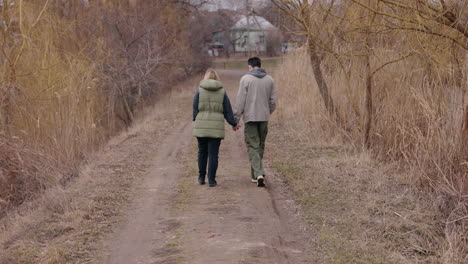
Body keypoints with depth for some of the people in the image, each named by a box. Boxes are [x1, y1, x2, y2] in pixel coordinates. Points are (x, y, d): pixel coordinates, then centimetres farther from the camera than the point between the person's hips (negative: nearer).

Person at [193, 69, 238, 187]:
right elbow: (227, 111, 5)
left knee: (202, 152, 15)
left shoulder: (199, 91, 0)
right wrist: (234, 123, 16)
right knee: (213, 154, 3)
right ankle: (211, 180, 0)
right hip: (216, 128, 0)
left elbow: (195, 109, -1)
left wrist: (196, 121, 14)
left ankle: (201, 177, 21)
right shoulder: (222, 92, 3)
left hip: (201, 127, 0)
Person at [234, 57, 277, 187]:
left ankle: (259, 174, -15)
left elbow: (240, 100, -10)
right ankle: (255, 174, 22)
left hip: (250, 117, -4)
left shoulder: (245, 79, -7)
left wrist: (236, 119, -5)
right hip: (264, 118, 4)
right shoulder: (269, 80, 5)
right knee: (260, 146, 15)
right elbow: (273, 101, 6)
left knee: (253, 146, 0)